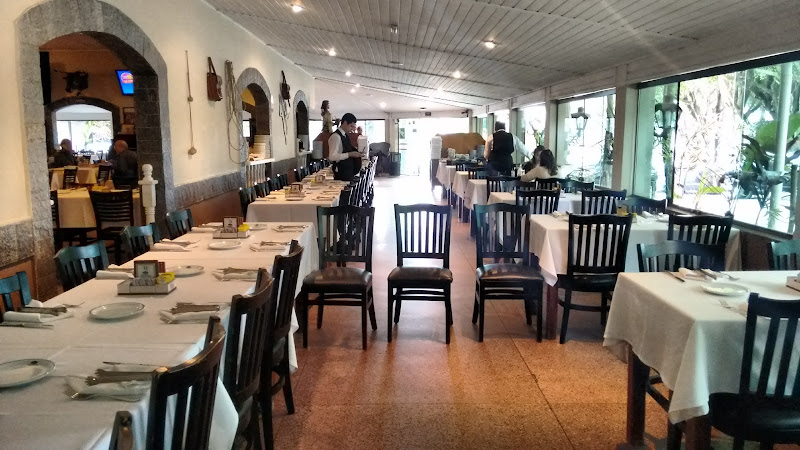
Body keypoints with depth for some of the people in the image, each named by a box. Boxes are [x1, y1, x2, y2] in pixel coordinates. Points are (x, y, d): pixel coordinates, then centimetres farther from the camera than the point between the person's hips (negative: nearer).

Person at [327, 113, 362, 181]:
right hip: (341, 173, -9)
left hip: (348, 172, 9)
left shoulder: (345, 136, 13)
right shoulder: (336, 136, -14)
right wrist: (350, 154, -22)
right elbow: (332, 156, -22)